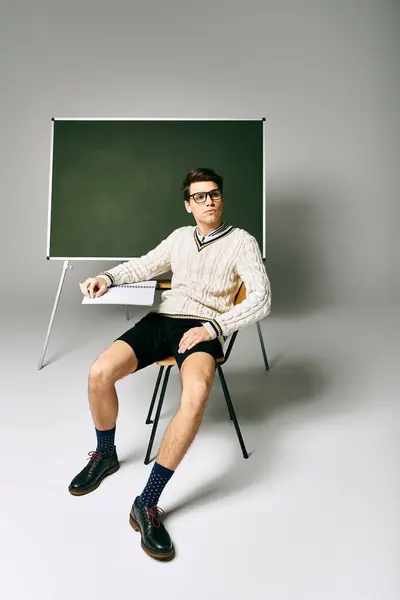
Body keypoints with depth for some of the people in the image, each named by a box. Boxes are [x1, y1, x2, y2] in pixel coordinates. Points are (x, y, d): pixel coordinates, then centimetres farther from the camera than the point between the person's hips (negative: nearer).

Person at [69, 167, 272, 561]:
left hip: (202, 329, -4)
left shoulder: (241, 241, 4)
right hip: (161, 319, 4)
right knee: (99, 372, -20)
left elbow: (261, 299, -6)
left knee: (196, 395, -37)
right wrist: (108, 277, 7)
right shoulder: (180, 237, 19)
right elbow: (145, 266, 28)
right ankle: (105, 455, 10)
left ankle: (147, 504, -22)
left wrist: (213, 327, -17)